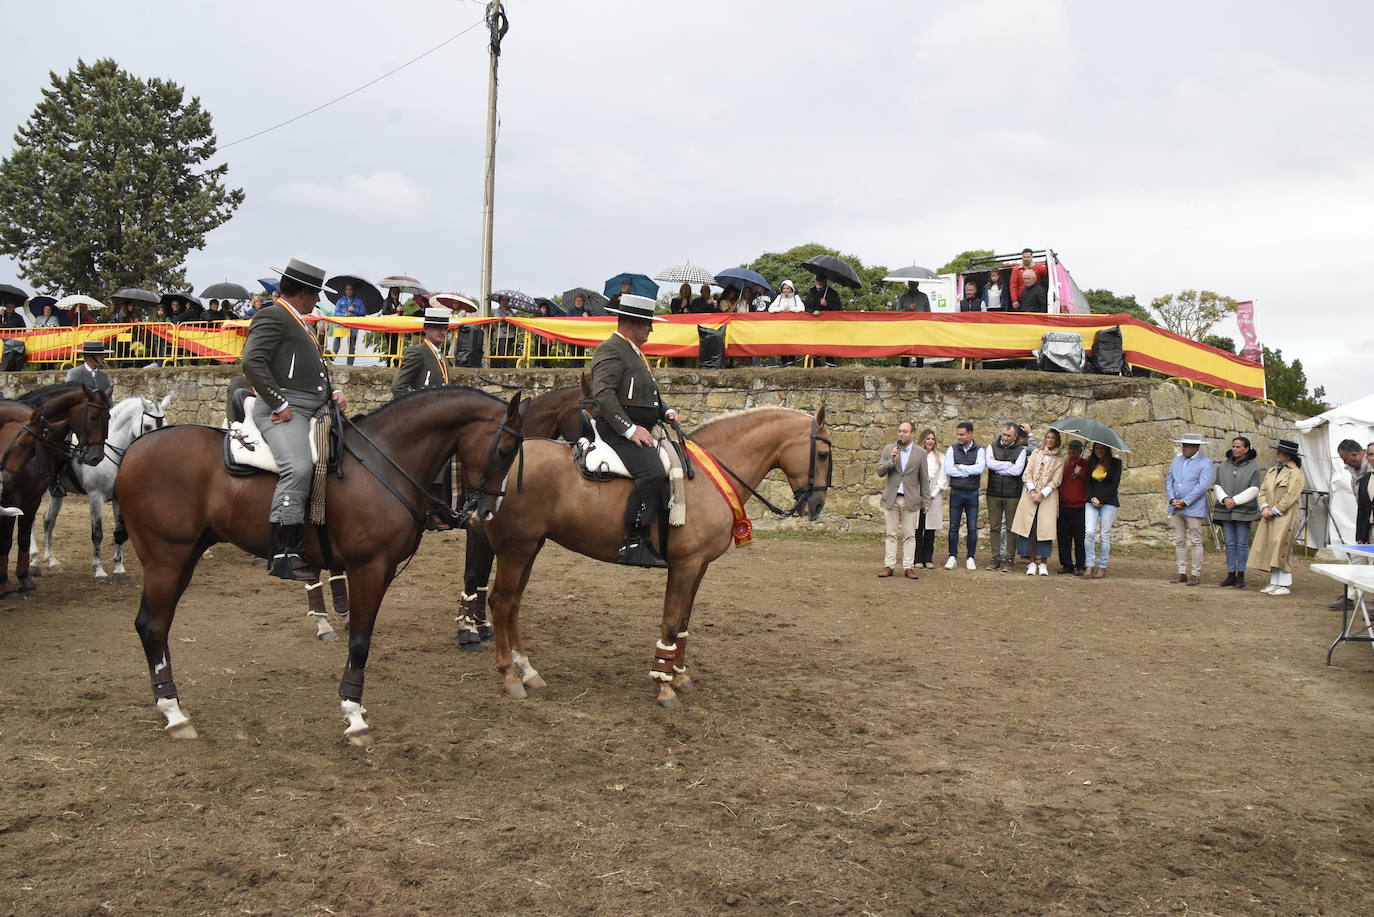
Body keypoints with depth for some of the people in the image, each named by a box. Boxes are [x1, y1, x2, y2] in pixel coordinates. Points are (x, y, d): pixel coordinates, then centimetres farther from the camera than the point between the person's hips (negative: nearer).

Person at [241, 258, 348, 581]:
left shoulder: (299, 322, 27)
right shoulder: (271, 317, -3)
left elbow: (318, 366, 33)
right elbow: (253, 362, -15)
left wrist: (333, 391, 14)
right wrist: (280, 404, -17)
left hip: (314, 410, 11)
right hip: (284, 411, -11)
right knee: (298, 467, -28)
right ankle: (284, 552, -30)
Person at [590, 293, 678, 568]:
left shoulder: (634, 352, 25)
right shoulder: (611, 349, -8)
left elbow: (648, 393, 32)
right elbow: (603, 394, -20)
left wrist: (666, 411, 12)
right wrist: (630, 429, -24)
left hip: (639, 431, 11)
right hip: (616, 431, -11)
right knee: (652, 472, -29)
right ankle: (633, 544, -29)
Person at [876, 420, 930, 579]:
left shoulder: (920, 453, 3)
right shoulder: (888, 449, 5)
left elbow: (924, 479, 6)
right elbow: (880, 472, 0)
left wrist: (926, 502, 4)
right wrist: (891, 461, -17)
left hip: (911, 500, -1)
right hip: (891, 499, 1)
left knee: (909, 536, 1)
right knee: (890, 534, 3)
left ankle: (908, 567, 5)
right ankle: (888, 566, 7)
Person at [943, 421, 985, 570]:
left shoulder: (979, 450, 2)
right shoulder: (952, 449, 2)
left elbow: (980, 468, -15)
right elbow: (948, 470, -10)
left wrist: (960, 467, -11)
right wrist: (970, 471, -11)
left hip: (972, 493, 0)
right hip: (956, 492, 0)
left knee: (972, 527, 3)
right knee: (953, 527, 4)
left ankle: (970, 558, 14)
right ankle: (952, 557, 13)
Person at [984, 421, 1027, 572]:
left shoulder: (1021, 450, 3)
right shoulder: (992, 447, 7)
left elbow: (1017, 470, -12)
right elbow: (990, 464, -11)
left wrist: (998, 465, -6)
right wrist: (1009, 464, -9)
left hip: (1012, 495, -1)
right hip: (994, 494, 2)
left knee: (1011, 528, 2)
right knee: (994, 527, 5)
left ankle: (1009, 559, 8)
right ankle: (996, 558, 11)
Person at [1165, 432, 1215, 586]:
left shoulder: (1205, 463, -5)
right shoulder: (1177, 460, 14)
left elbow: (1203, 485, -13)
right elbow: (1169, 480, 12)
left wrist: (1185, 502, -15)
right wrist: (1172, 499, -3)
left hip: (1193, 508, -6)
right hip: (1176, 508, 6)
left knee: (1195, 542, -2)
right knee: (1179, 541, 8)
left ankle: (1196, 574, 4)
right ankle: (1182, 573, 13)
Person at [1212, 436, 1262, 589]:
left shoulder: (1254, 466, -2)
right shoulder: (1223, 465, 9)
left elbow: (1254, 489, -8)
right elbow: (1217, 486, 6)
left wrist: (1235, 501, -14)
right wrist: (1225, 499, -12)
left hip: (1244, 511, -4)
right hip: (1225, 510, 4)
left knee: (1242, 543, 0)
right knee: (1230, 542, 6)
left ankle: (1241, 575, 7)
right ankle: (1231, 574, 11)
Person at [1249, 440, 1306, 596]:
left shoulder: (1295, 473, -6)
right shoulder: (1271, 472, 17)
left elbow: (1291, 496, -14)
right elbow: (1263, 491, 14)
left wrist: (1275, 511, -13)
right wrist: (1264, 507, -3)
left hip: (1285, 517, -7)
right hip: (1269, 518, 7)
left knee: (1281, 548, -8)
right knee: (1269, 549, 5)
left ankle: (1284, 585, -4)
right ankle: (1274, 582, 11)